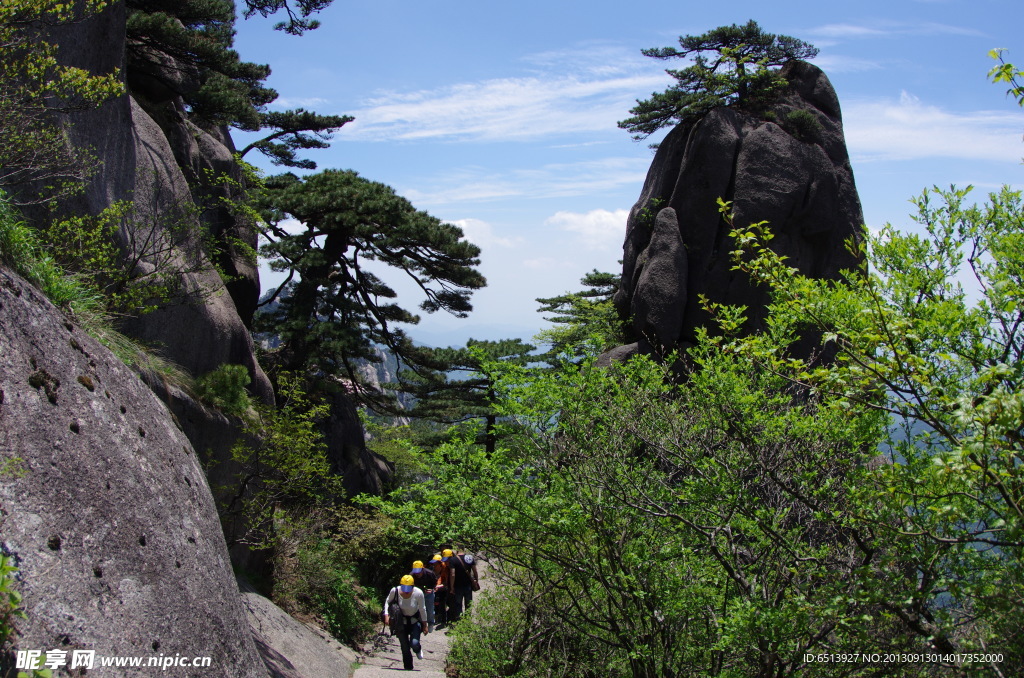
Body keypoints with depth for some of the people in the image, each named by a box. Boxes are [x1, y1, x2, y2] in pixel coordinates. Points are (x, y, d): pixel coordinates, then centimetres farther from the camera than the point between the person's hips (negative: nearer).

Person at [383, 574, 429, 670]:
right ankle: (408, 668, 25)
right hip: (401, 622, 1)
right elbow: (387, 601, -1)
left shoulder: (418, 593, -25)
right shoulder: (395, 591, -22)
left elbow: (422, 610, -11)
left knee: (414, 644, -18)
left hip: (415, 621, -1)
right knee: (405, 647, 3)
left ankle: (418, 649, 20)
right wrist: (386, 615, -16)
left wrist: (425, 626, -2)